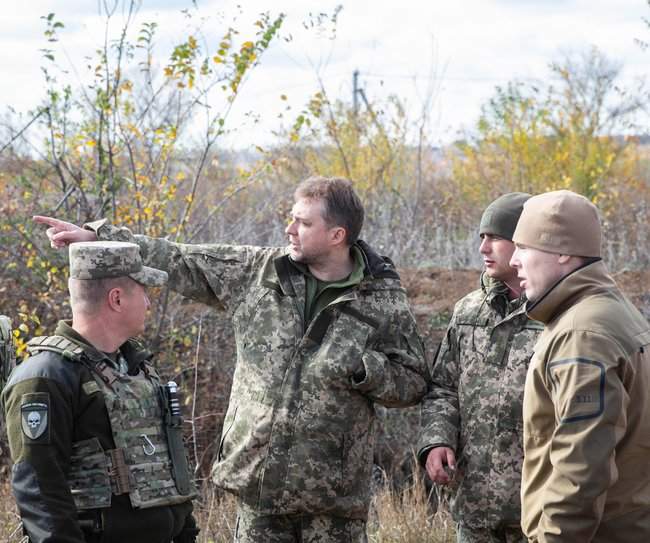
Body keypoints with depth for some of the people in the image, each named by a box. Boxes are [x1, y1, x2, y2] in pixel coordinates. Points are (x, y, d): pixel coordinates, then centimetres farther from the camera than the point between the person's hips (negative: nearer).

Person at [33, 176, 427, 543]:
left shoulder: (383, 299, -3)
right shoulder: (258, 271, 5)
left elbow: (413, 383, 1)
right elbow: (179, 263, 9)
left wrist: (362, 366, -17)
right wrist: (96, 236, 6)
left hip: (333, 492, -3)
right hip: (258, 479, 3)